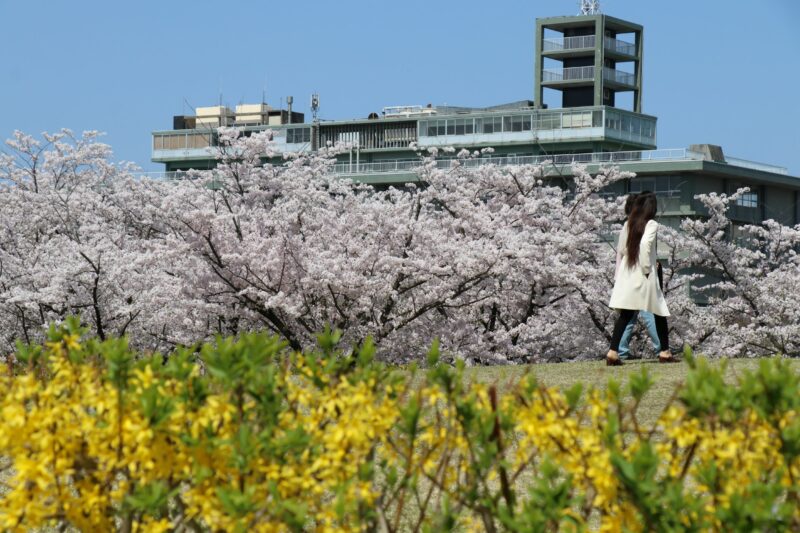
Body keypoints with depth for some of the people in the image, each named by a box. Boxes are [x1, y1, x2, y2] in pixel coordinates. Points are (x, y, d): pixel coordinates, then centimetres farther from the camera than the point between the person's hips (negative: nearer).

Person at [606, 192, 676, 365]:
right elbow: (645, 243, -23)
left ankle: (613, 352, -8)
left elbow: (620, 249, 11)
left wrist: (618, 274, 16)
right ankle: (665, 352, 13)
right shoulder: (652, 224, -7)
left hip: (626, 276, 5)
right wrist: (647, 268, -15)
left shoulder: (628, 224, 8)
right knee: (660, 313, 9)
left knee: (625, 315, 3)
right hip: (644, 277, -5)